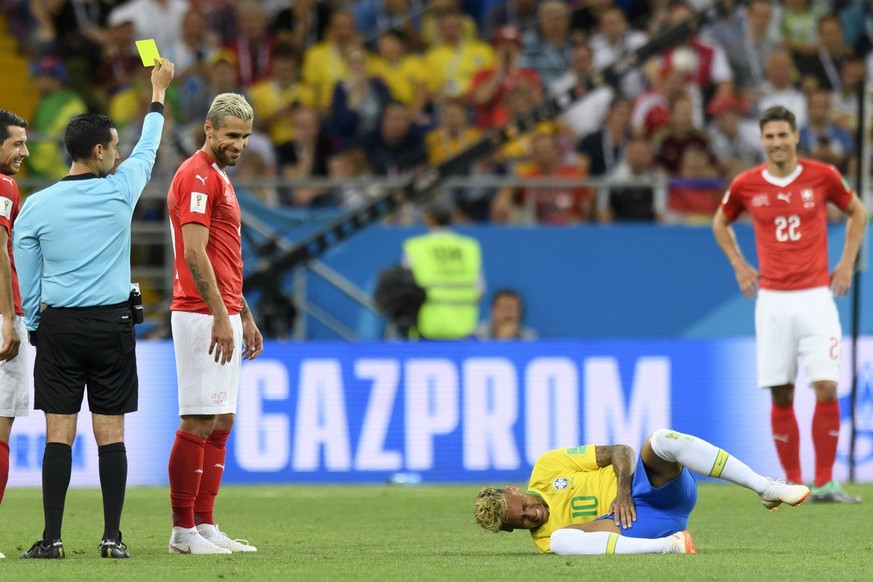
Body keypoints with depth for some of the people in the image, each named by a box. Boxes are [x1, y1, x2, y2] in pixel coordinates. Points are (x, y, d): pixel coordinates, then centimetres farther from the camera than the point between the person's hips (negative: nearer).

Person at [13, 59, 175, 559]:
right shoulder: (120, 190, -3)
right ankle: (113, 538, 0)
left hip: (58, 328, 0)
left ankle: (52, 538, -4)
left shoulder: (36, 206, -3)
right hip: (112, 325, 0)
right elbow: (149, 147, 16)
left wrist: (32, 327, 15)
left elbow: (26, 280, 3)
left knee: (59, 434, 0)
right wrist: (159, 90, 30)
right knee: (111, 433, 2)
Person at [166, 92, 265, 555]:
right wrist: (220, 317, -23)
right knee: (198, 423, -9)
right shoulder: (197, 177, -11)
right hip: (201, 316, -10)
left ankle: (205, 525, 11)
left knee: (220, 424, 9)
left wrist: (245, 317, 24)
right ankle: (183, 531, -6)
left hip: (224, 316, 10)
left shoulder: (218, 178, 20)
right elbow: (194, 254, -19)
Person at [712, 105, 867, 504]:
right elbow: (720, 222, 22)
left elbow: (857, 212, 16)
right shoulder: (746, 185, 2)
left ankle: (824, 483, -4)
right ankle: (792, 482, 10)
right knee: (781, 395, 1)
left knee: (826, 388, -10)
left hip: (815, 296, -1)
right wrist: (739, 266, 11)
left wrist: (847, 262, 8)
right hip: (772, 300, 1)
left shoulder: (822, 176, -1)